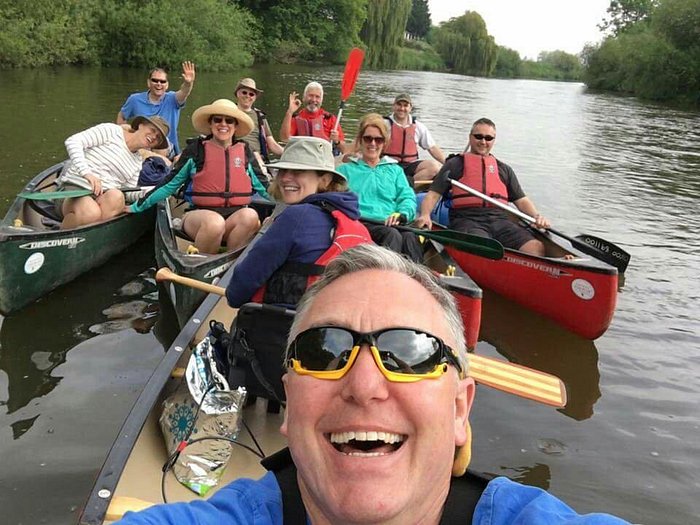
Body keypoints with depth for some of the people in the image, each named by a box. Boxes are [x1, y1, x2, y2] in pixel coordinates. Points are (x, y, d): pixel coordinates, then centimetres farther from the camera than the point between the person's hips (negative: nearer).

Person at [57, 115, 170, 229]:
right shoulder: (111, 131, 1)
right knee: (91, 212, -40)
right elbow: (72, 141, -7)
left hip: (103, 196, 5)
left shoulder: (138, 162, 19)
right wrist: (86, 173, -20)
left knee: (116, 197, -34)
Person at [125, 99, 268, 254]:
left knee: (251, 216, -32)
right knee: (214, 222, -37)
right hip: (200, 214, -2)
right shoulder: (196, 149, 7)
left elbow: (262, 186, 18)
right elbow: (170, 183, 11)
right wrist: (138, 206, 11)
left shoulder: (244, 151, 12)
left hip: (236, 217, 2)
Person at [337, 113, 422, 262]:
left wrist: (401, 214, -9)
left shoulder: (395, 170, 30)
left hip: (391, 224, 2)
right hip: (362, 224, -2)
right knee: (393, 235, -35)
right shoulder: (346, 170, 25)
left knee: (410, 236, -34)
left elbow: (407, 197, 15)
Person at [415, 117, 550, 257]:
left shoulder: (504, 169, 29)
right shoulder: (455, 164, 18)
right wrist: (425, 215, -12)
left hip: (501, 220, 4)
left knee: (537, 247, -24)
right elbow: (433, 195, 9)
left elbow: (521, 200, 25)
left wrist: (537, 216, 4)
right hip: (467, 219, -3)